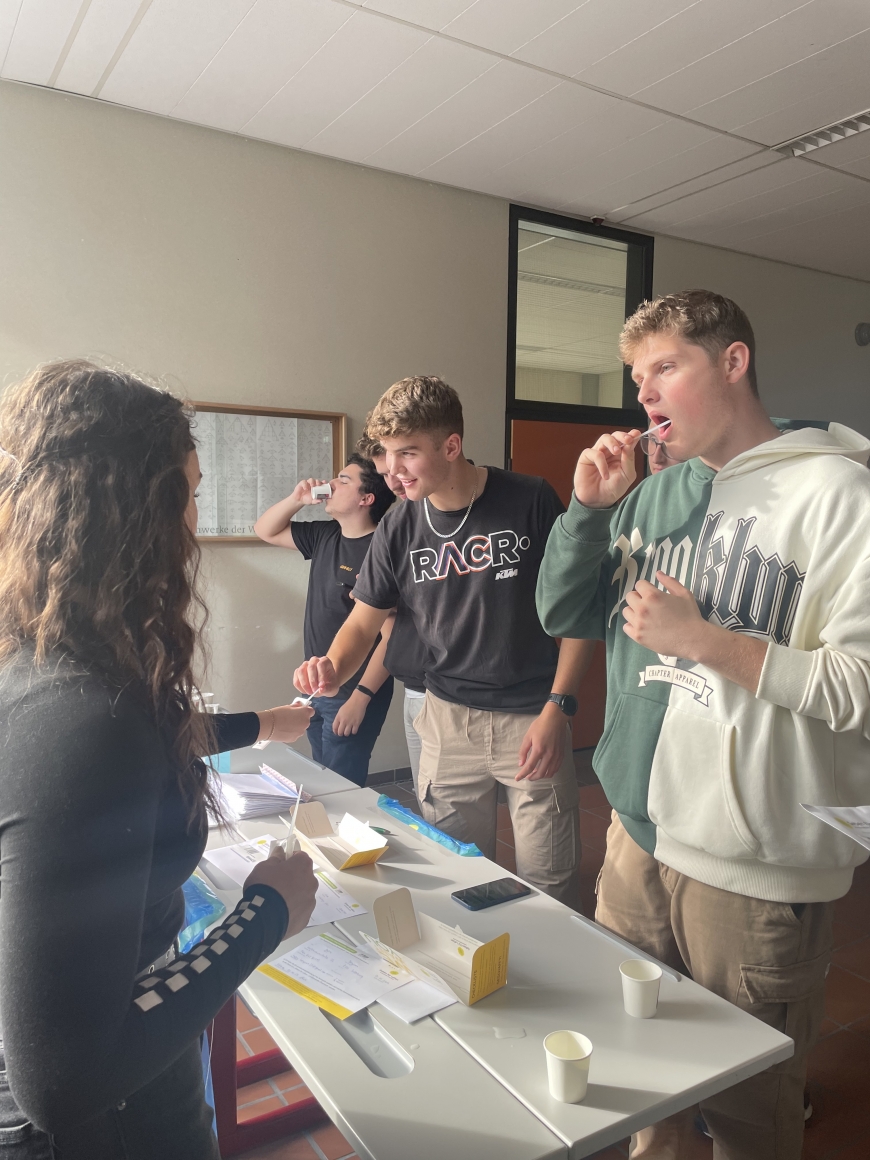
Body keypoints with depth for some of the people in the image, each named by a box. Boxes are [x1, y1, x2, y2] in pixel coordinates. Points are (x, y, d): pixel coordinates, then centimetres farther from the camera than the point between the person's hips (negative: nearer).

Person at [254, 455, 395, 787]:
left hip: (352, 694, -8)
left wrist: (361, 697, -21)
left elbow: (392, 634, -21)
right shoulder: (324, 536, 5)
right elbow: (265, 531, 17)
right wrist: (296, 499, -1)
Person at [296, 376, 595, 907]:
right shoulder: (399, 528, 0)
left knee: (549, 881, 4)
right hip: (448, 719, 3)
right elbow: (365, 621, 8)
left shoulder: (530, 502, -10)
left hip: (532, 718, -3)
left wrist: (557, 708, -12)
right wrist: (332, 668, -13)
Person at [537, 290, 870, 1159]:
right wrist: (588, 508, -3)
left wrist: (705, 640, -20)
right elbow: (563, 616, 10)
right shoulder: (654, 492, 7)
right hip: (639, 833, 6)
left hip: (756, 869, -6)